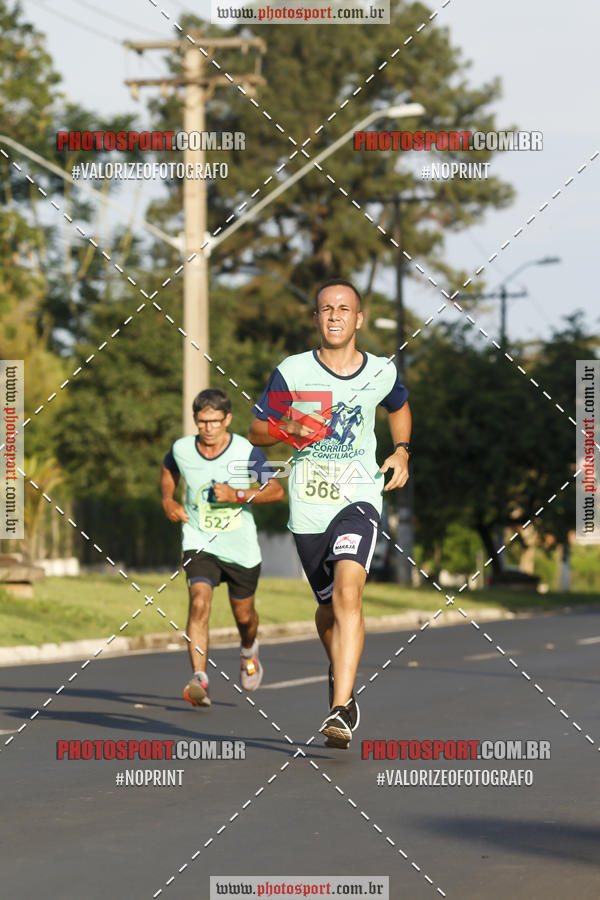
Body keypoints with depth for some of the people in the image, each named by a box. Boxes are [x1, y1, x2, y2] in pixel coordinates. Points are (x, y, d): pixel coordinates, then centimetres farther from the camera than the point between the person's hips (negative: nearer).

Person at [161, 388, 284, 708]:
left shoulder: (246, 452, -13)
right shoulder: (182, 450, -6)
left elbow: (276, 490, -11)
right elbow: (168, 469, 19)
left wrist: (237, 495, -23)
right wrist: (168, 499, 2)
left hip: (241, 549, 0)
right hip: (199, 544, 0)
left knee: (244, 615, 15)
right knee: (199, 603, -25)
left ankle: (248, 650, 52)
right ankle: (199, 679, -31)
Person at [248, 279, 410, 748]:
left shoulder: (381, 372, 3)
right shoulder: (292, 372, -3)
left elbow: (399, 407, 27)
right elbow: (257, 431, 4)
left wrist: (402, 451, 12)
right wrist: (291, 429, -16)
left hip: (359, 498, -1)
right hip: (308, 504, 1)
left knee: (348, 590, -24)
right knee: (329, 606, 13)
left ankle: (342, 708, -29)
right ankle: (340, 671, 46)